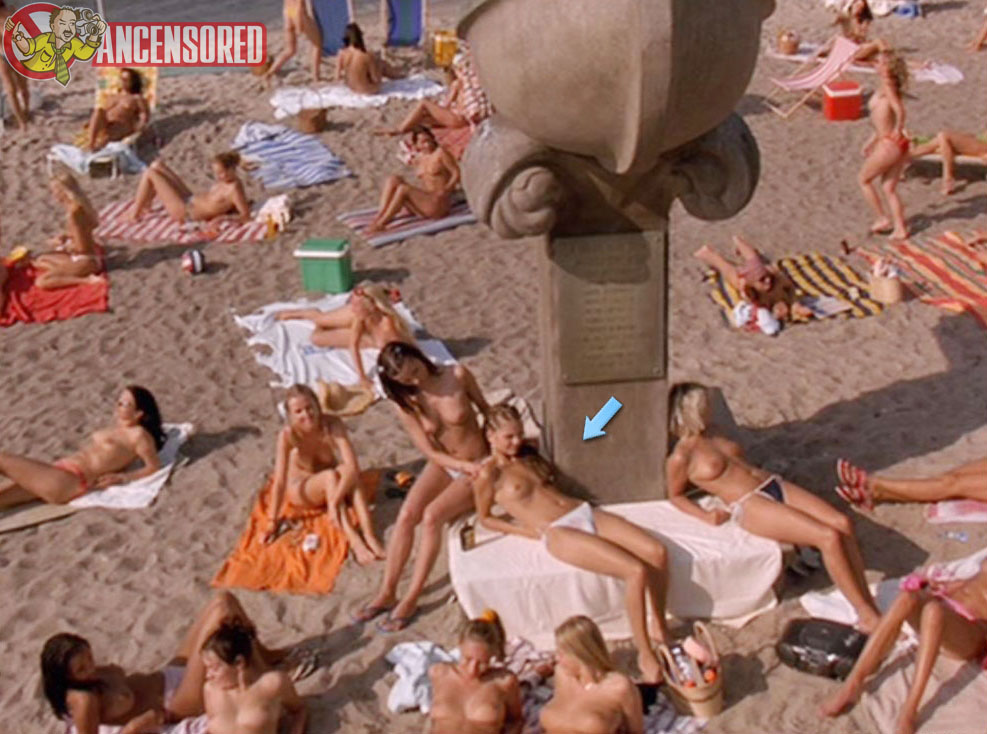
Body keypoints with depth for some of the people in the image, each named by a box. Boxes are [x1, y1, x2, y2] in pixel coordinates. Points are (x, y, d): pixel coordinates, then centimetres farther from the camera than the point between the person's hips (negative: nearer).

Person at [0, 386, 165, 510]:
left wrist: (121, 477, -14)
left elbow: (154, 466, -9)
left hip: (71, 481, -9)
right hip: (59, 471, 9)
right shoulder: (115, 430, 22)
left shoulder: (138, 434, -4)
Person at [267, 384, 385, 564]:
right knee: (330, 476, -33)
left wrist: (334, 502, -44)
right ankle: (353, 540, -45)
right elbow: (280, 481, -26)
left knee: (348, 471, -32)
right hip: (300, 490, -1)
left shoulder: (332, 425, -24)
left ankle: (369, 536, -42)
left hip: (331, 486, 1)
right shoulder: (287, 435, -26)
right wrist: (273, 522, -26)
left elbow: (353, 466, -34)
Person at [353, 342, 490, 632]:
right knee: (407, 514, -21)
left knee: (432, 515, -25)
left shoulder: (458, 375, -16)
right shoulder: (405, 402, -8)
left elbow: (486, 410, 0)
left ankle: (410, 600, -18)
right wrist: (467, 466, -22)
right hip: (443, 464, 3)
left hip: (478, 464, -3)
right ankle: (387, 592, -9)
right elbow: (431, 452, -9)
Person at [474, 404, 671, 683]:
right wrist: (529, 531, -2)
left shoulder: (527, 455, 20)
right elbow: (485, 518, 7)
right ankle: (645, 654, -12)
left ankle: (660, 628, 4)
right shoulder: (489, 474, 0)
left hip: (585, 512, 7)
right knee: (636, 571, -27)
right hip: (558, 533, -7)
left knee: (657, 551, -17)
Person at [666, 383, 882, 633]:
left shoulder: (712, 438, 18)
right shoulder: (681, 456, -4)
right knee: (829, 537, -22)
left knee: (843, 523, -13)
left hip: (775, 486, 8)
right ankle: (868, 617, -12)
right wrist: (706, 516, -7)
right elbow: (676, 495, 5)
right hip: (750, 505, -8)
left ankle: (868, 602, -7)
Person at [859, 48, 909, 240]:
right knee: (889, 188, 13)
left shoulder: (887, 84, -12)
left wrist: (898, 130, -13)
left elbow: (900, 110, -28)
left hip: (890, 145, -8)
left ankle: (882, 218, 14)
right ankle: (900, 229, 14)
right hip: (898, 145, 8)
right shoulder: (888, 87, 15)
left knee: (864, 180, 9)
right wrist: (871, 141, 28)